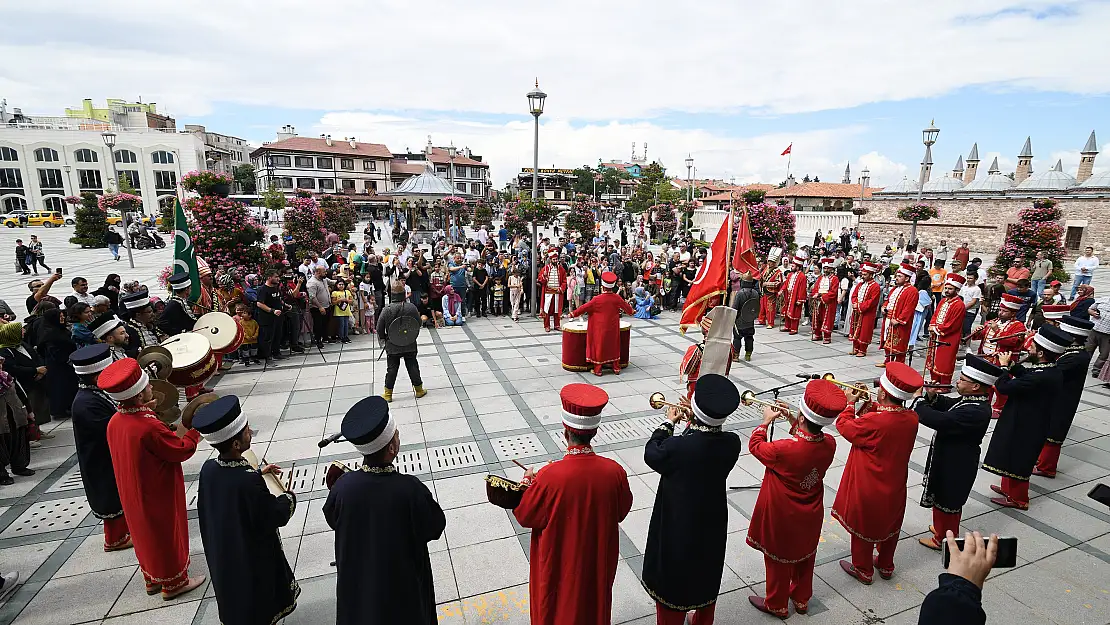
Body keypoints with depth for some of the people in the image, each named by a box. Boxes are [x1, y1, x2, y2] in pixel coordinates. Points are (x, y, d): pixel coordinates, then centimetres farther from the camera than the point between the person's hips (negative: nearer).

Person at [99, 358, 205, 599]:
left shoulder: (115, 421, -7)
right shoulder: (150, 427, -33)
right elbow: (182, 451, -23)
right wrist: (194, 430, -10)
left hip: (133, 495, 8)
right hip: (158, 497, -8)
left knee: (145, 533, 25)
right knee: (168, 535, 12)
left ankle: (152, 579, 42)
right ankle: (173, 583, 29)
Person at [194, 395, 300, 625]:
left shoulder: (208, 468, -16)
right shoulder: (250, 482, -37)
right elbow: (276, 516, -23)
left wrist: (257, 472, 14)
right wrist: (289, 497, -5)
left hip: (223, 555, 7)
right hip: (254, 558, -6)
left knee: (234, 602, 31)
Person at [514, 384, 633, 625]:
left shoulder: (549, 476, -33)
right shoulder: (614, 471, -24)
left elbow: (525, 516, -15)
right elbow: (621, 512, -4)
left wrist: (529, 482, 0)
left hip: (559, 562, -2)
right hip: (598, 560, 3)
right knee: (594, 604, 29)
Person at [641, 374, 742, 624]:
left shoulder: (677, 446, -33)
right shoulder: (733, 443, -20)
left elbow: (651, 454, -12)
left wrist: (669, 423, -2)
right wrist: (694, 422, -1)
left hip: (678, 526, -5)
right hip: (712, 522, 5)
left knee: (672, 578, 19)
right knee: (706, 576, 29)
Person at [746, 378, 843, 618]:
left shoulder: (785, 449, -36)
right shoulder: (829, 444, -19)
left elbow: (755, 446, -16)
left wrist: (766, 421, -5)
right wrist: (794, 424, -4)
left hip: (782, 518, -5)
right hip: (810, 516, 5)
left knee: (779, 559, 17)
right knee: (805, 556, 26)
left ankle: (776, 604, 38)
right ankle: (801, 599, 48)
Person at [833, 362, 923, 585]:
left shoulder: (874, 421, -33)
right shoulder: (912, 418, -13)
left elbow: (845, 426, -17)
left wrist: (850, 403, -6)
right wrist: (872, 406, -4)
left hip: (868, 488, -6)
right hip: (895, 487, 6)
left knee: (863, 526, 15)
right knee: (889, 525, 26)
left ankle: (863, 570, 33)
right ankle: (886, 566, 46)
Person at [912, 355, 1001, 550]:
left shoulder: (975, 412, -34)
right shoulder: (973, 400, -4)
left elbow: (938, 421, -39)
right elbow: (949, 407, 10)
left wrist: (919, 400, -25)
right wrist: (933, 397, -10)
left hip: (955, 466, -9)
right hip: (952, 460, 9)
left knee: (945, 501, 12)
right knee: (945, 498, 27)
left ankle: (943, 540, 33)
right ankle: (944, 528, 48)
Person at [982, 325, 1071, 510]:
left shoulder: (1041, 378, -34)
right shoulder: (1052, 371, -4)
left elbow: (1003, 387, -30)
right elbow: (1026, 375, 13)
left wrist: (1004, 366, -15)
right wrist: (1011, 365, -2)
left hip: (1024, 428, -9)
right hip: (1031, 424, 9)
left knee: (1017, 462, 10)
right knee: (1013, 458, 25)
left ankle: (1017, 499, 28)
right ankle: (1008, 488, 42)